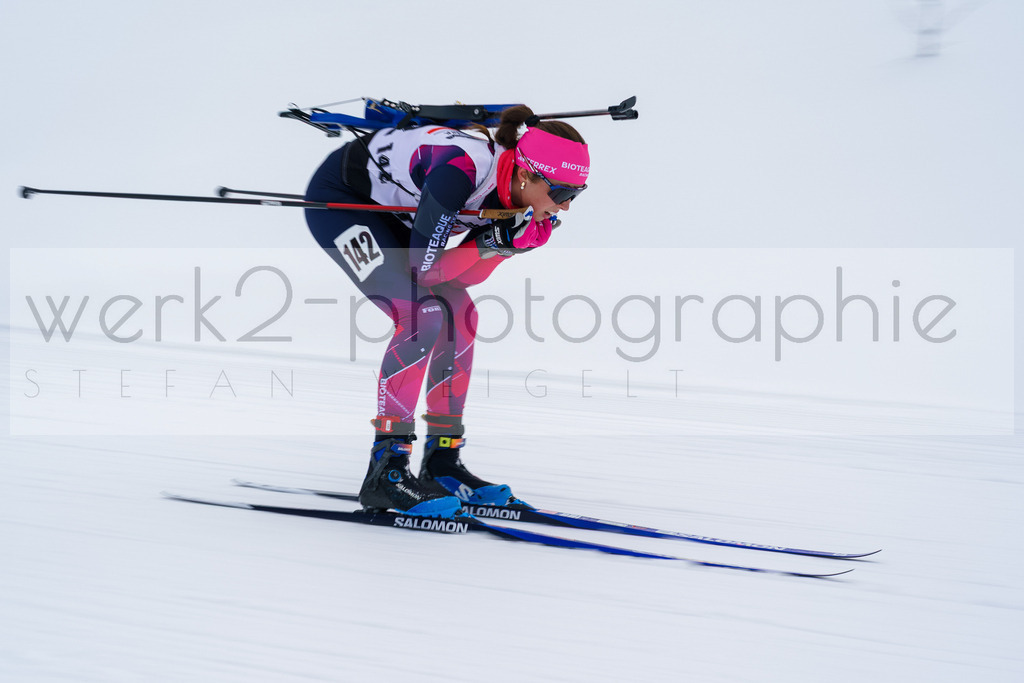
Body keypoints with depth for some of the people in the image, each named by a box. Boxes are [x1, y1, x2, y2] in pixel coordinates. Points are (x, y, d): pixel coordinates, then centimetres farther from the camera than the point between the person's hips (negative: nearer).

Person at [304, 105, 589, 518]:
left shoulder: (510, 192, -12)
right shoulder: (463, 169, -35)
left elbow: (467, 277, -6)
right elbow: (424, 269, -30)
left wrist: (514, 241, -21)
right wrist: (491, 242, -28)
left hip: (386, 210, 9)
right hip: (336, 200, -8)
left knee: (459, 313, -1)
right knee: (423, 316, -21)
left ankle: (442, 464, 6)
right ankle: (385, 472, -17)